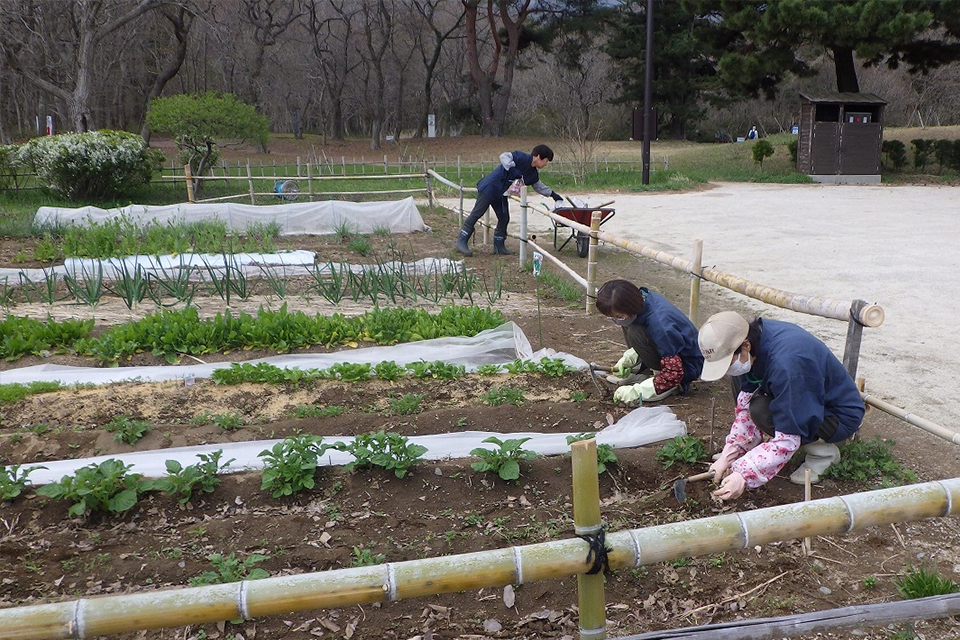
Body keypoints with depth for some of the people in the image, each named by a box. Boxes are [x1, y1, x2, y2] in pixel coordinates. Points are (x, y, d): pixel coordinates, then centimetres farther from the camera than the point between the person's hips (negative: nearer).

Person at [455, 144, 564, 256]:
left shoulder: (533, 174, 12)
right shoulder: (522, 158, -15)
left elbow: (539, 187, 29)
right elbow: (504, 156, -27)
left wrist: (552, 193, 26)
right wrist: (513, 170, -34)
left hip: (501, 194, 9)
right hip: (490, 187, -9)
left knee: (504, 218, 7)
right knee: (477, 213, -9)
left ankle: (499, 246, 18)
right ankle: (461, 241, -8)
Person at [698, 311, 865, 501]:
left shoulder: (786, 364, -37)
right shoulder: (752, 337, -13)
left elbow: (788, 439, -33)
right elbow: (745, 403, -6)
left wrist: (743, 476, -34)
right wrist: (728, 455, -12)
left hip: (841, 416, -8)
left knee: (763, 412, -28)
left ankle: (823, 451, -7)